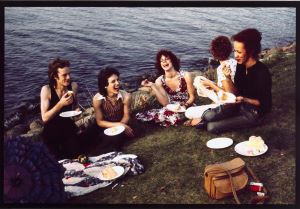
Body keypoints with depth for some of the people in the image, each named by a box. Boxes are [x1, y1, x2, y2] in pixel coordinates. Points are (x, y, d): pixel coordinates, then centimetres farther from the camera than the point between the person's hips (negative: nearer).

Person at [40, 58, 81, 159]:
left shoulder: (73, 86, -9)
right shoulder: (46, 90, -20)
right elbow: (44, 118, -25)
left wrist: (77, 110, -7)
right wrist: (61, 103, -34)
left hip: (69, 129, 3)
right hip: (51, 131, -2)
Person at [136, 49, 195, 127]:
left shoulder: (185, 75, -11)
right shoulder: (159, 81, -5)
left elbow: (192, 97, -4)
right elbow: (165, 103, -14)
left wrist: (184, 105, -26)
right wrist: (152, 86, -19)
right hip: (171, 109, 3)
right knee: (140, 115, -13)